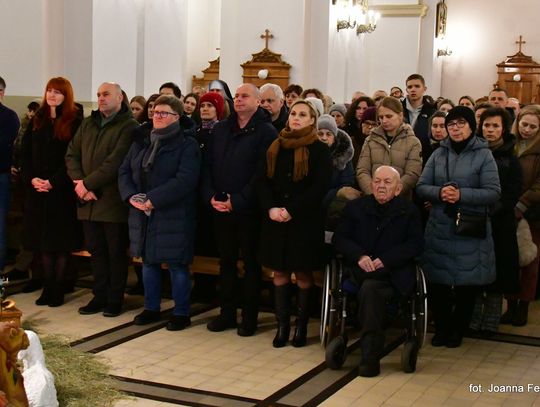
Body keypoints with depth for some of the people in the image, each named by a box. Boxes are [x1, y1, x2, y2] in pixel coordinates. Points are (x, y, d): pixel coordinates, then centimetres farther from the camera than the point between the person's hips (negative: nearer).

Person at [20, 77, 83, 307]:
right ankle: (48, 286, 15)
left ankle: (58, 288, 8)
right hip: (37, 190, 5)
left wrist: (54, 182, -16)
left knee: (61, 240, 1)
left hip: (62, 191, -4)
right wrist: (31, 179, -6)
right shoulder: (37, 120, 12)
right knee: (42, 239, 7)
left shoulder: (74, 121, -4)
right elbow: (25, 152, 9)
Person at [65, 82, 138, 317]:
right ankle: (100, 296, 24)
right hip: (88, 201, 6)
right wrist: (79, 182, -7)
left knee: (116, 252, 5)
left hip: (113, 201, -6)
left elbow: (114, 162, -17)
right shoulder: (88, 124, 13)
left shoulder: (129, 127, -8)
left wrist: (87, 183, -16)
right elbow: (72, 154, 9)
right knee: (96, 251, 13)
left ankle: (115, 300, 15)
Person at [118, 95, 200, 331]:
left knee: (177, 265, 0)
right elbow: (124, 172, 9)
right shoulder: (140, 142, 13)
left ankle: (181, 313, 12)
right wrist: (132, 196, -11)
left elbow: (185, 179, -18)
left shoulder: (187, 145, -6)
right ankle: (151, 308, 26)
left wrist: (153, 199, -22)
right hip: (143, 215, 6)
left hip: (173, 216, -6)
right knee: (148, 262, 13)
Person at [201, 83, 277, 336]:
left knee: (250, 263, 4)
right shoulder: (220, 130, 11)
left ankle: (249, 317, 13)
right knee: (226, 261, 12)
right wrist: (211, 196, -6)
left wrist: (237, 201, -18)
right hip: (220, 209, 5)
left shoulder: (266, 132, -6)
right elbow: (207, 165, 9)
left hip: (248, 210, -5)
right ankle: (226, 313, 21)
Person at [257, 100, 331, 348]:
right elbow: (263, 182, 6)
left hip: (305, 221, -4)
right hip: (275, 220, 4)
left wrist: (292, 210, -16)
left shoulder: (319, 150, -2)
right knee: (279, 272, 5)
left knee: (303, 273, 2)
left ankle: (301, 325, 13)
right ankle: (282, 325, 12)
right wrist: (271, 208, -11)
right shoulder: (275, 148, 10)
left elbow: (320, 187, -10)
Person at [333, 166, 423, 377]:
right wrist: (359, 256, -12)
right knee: (371, 289, -34)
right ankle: (371, 353, -30)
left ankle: (370, 357, -31)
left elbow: (416, 244, -1)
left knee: (370, 288, -34)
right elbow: (339, 239, 9)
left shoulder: (409, 211, 9)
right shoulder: (355, 207, 14)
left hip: (394, 274, -2)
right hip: (359, 271, 2)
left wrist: (385, 260, -13)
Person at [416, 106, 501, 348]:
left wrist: (461, 195, -20)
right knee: (437, 282, 5)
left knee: (467, 283, 6)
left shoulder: (483, 155, -1)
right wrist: (440, 192, -15)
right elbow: (421, 187, 5)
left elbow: (493, 192, -9)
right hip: (439, 228, 3)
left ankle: (457, 330, 24)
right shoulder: (438, 154, 9)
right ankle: (441, 328, 23)